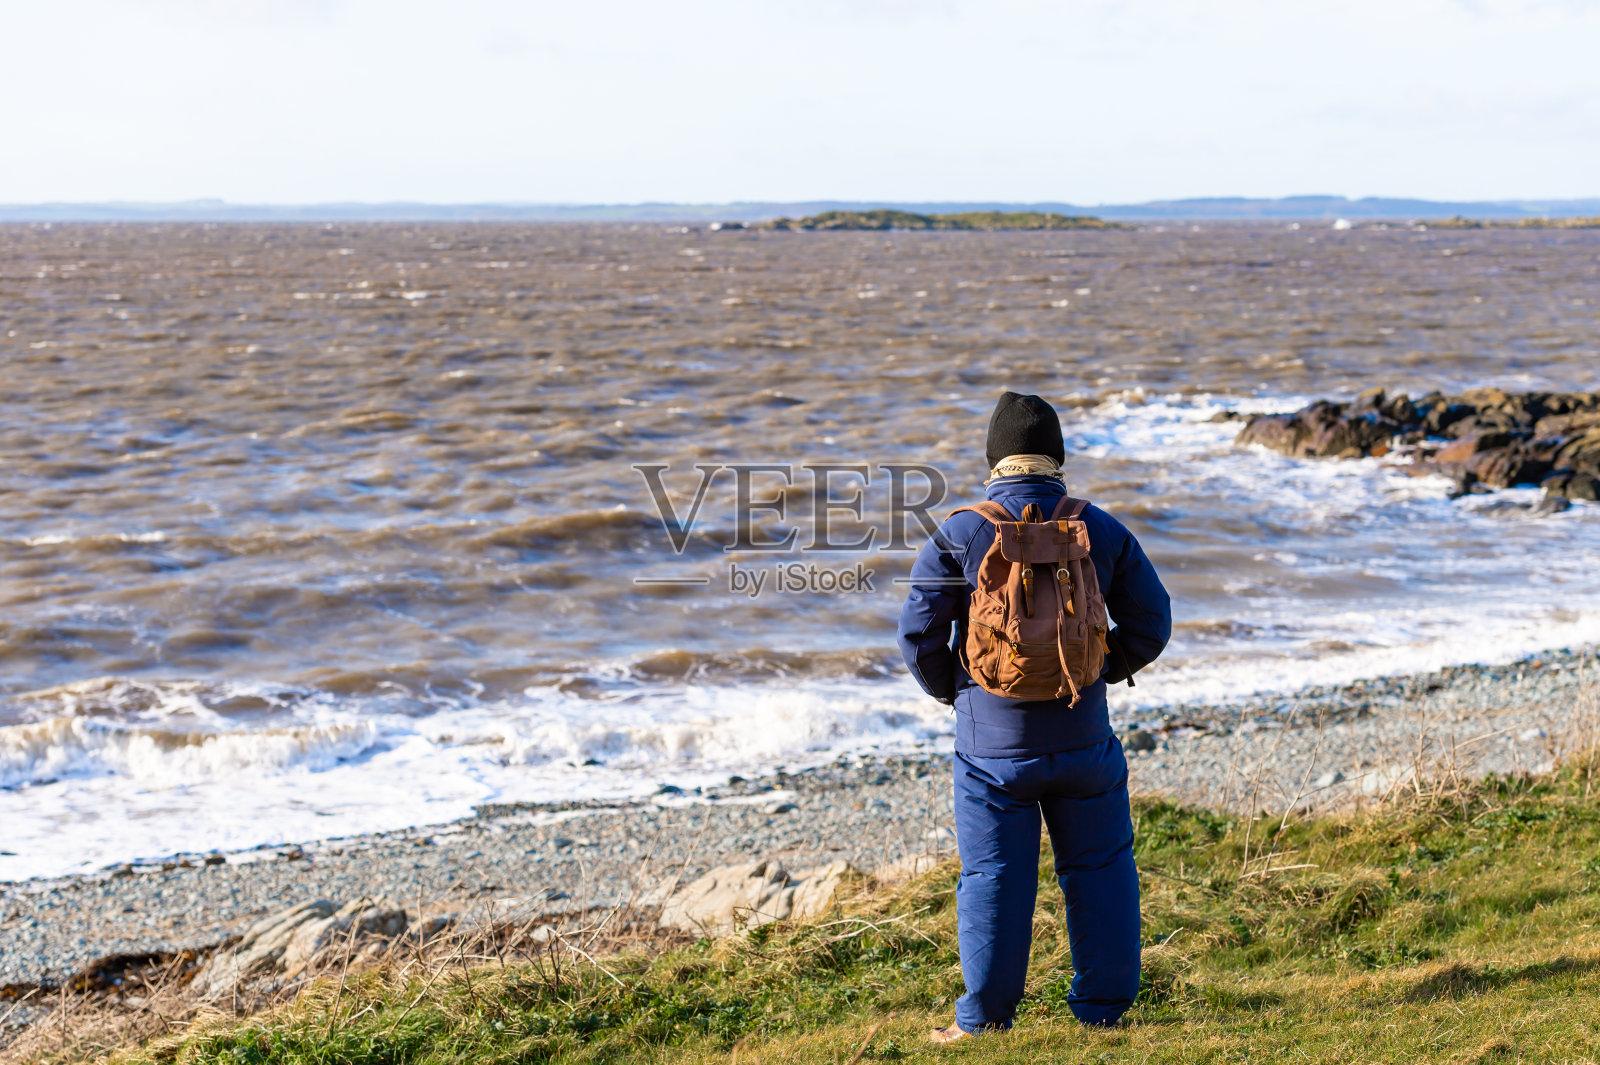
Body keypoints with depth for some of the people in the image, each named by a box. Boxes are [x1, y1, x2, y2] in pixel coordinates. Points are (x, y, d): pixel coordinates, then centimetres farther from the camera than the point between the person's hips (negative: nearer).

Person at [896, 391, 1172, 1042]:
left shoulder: (961, 533, -7)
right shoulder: (1102, 531, 0)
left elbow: (919, 633, -8)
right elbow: (1151, 621, 3)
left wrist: (949, 690, 8)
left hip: (992, 741, -1)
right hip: (1082, 735, 2)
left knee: (994, 876, 6)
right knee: (1098, 867, 14)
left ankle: (984, 1018, 13)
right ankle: (1103, 1007, 21)